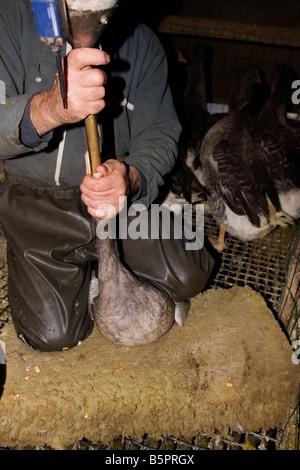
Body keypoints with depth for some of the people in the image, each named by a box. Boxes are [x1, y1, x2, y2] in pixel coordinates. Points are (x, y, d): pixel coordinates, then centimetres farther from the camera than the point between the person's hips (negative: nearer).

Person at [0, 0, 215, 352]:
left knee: (189, 278, -6)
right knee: (52, 333, -11)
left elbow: (159, 132, -5)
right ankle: (84, 268, 23)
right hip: (37, 202, -2)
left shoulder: (141, 41, 0)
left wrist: (132, 177, -28)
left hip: (121, 193, 3)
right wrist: (48, 109, -43)